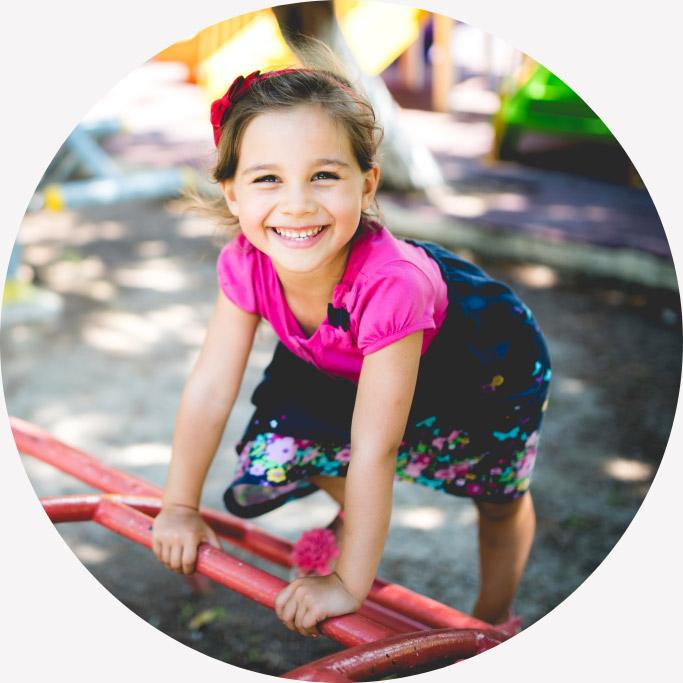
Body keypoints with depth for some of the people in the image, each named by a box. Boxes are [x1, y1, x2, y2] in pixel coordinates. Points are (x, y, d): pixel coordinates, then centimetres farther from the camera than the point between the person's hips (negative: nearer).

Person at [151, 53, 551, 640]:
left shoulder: (388, 282, -45)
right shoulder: (245, 263, -29)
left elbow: (372, 448, -40)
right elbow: (210, 390, -19)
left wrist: (349, 582, -32)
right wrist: (180, 507, -11)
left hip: (477, 365, -4)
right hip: (342, 367, 4)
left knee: (499, 500, 10)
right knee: (273, 456, -1)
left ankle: (493, 622, 39)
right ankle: (355, 509, 32)